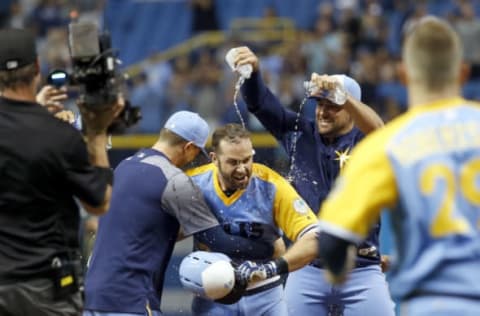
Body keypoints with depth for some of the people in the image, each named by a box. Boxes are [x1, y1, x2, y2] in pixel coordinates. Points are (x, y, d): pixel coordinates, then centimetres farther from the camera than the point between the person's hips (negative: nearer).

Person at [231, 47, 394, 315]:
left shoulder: (364, 142, -2)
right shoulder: (300, 134, 9)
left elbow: (377, 130, -25)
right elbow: (260, 103, 2)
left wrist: (341, 95, -43)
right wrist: (252, 71, -20)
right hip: (307, 270, 3)